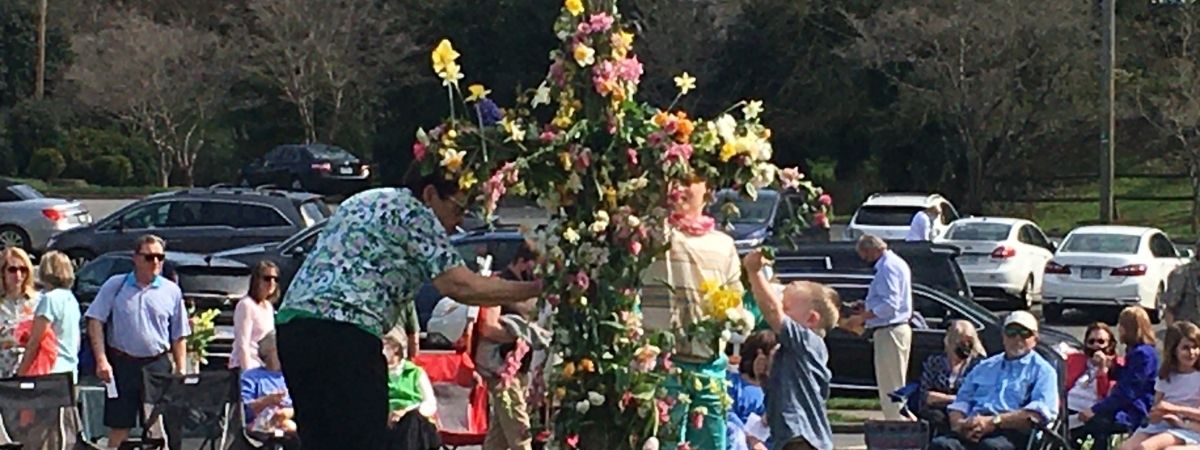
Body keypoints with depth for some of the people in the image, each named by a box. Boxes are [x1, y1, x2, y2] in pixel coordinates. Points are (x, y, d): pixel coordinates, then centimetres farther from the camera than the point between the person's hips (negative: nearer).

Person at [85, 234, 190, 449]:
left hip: (158, 366, 1)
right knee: (119, 428, 2)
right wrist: (101, 360, -10)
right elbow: (95, 322, -1)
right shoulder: (116, 285, 2)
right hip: (122, 364, -1)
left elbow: (179, 336, 8)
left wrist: (180, 371, 2)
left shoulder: (171, 291, 6)